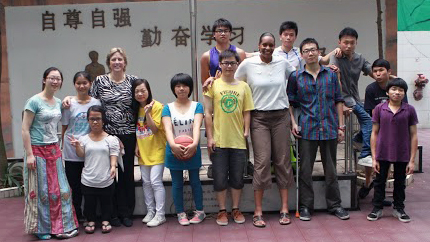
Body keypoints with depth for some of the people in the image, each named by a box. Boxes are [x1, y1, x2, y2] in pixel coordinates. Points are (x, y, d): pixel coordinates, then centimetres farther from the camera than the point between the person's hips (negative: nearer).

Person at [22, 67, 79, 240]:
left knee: (61, 189, 6)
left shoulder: (58, 102, 9)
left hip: (54, 150, 6)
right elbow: (25, 129, -13)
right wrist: (29, 154, -16)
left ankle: (61, 227, 17)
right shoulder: (34, 101, -10)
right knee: (41, 191, 4)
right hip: (38, 151, -6)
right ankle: (42, 229, 20)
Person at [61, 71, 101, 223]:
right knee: (74, 184, 7)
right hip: (72, 151, 0)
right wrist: (63, 147, 2)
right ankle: (77, 215, 20)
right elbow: (64, 128, 4)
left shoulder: (96, 103, 2)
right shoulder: (69, 104, 0)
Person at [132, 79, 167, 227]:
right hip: (143, 151, 6)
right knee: (146, 182, 11)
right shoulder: (135, 108, 7)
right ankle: (150, 211, 23)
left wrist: (147, 113, -25)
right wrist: (137, 145, 6)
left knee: (155, 181, -8)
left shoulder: (157, 106, -12)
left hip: (157, 150, -6)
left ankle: (160, 215, 1)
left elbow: (155, 129, -16)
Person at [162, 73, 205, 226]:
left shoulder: (197, 106, 0)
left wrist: (194, 144, -33)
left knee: (195, 181, 9)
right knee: (177, 183, 9)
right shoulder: (168, 108, 1)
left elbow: (197, 126, -16)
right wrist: (173, 145, -31)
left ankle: (200, 211, 22)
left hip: (192, 150, -1)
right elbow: (167, 128, -13)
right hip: (174, 150, 1)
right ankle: (180, 213, 21)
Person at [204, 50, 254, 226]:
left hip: (238, 140, 2)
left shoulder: (243, 86, 6)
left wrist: (246, 131, -5)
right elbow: (207, 113, -1)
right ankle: (222, 211, 20)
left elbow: (247, 112, 8)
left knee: (238, 177, 10)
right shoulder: (213, 85, 0)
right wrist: (210, 137, -6)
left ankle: (236, 209, 25)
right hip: (219, 140, -2)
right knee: (220, 177, 6)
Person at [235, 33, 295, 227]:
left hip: (281, 116, 2)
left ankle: (284, 209, 12)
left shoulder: (282, 62, 6)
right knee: (262, 162, -7)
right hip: (259, 118, -2)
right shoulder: (248, 64, 1)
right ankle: (258, 212, 2)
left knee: (283, 161, 3)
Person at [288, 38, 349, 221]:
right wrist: (293, 122, -6)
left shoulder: (331, 75, 8)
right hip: (307, 130, -1)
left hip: (329, 129, 1)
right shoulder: (296, 77, 4)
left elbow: (338, 101, 10)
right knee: (305, 169, 4)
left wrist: (341, 126, 5)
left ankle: (334, 204, 23)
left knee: (331, 169, 10)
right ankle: (305, 206, 15)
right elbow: (290, 103, 7)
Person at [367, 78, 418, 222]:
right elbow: (374, 133, -1)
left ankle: (399, 208, 33)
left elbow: (413, 135, -1)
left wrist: (412, 160, -4)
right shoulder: (379, 109, -4)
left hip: (402, 155, 0)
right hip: (382, 153, 0)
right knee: (380, 181, 12)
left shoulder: (409, 110, -4)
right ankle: (377, 208, 27)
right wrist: (374, 158, -4)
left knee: (400, 182, 16)